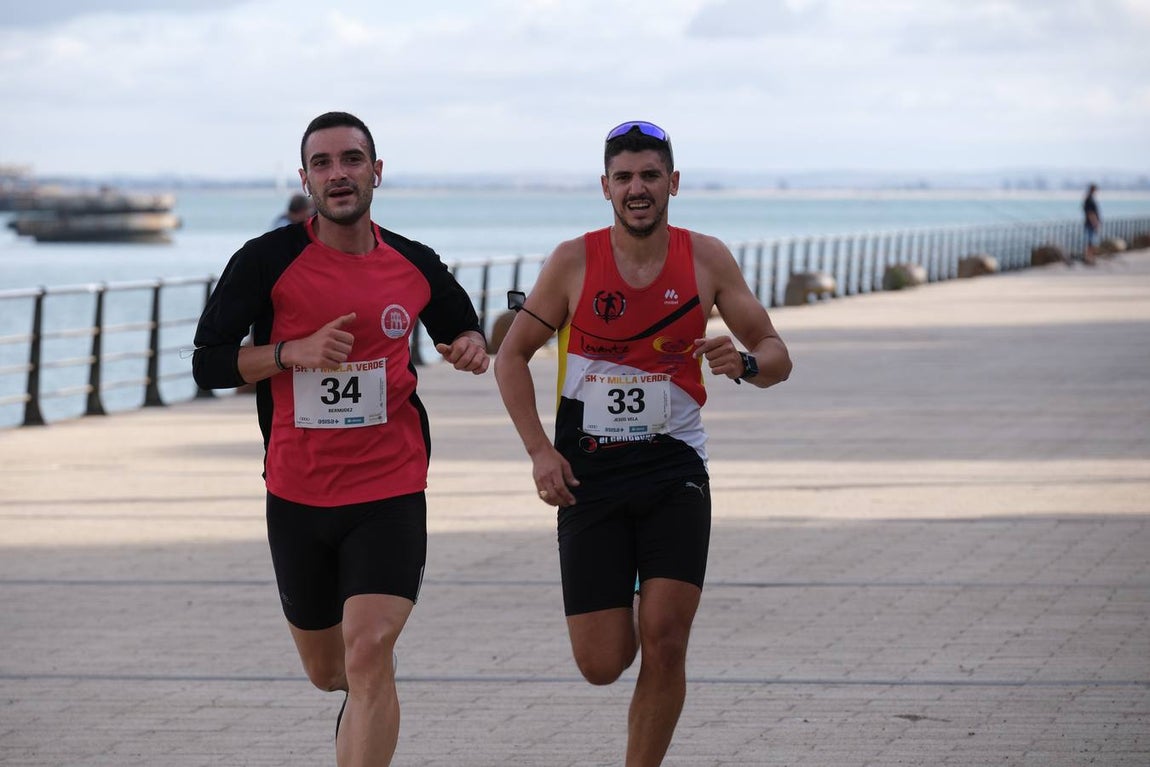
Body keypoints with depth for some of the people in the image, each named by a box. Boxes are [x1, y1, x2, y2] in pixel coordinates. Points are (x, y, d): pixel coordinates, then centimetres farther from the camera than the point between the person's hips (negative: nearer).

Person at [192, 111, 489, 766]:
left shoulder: (415, 265, 3)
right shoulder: (268, 261, -5)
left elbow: (460, 325, 22)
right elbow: (209, 363, -6)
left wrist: (472, 345, -2)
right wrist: (293, 351, -22)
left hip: (389, 494, -1)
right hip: (297, 496, 1)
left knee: (368, 654, -20)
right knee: (328, 672, 15)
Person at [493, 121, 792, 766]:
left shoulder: (707, 259, -1)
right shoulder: (574, 262, -4)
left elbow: (777, 356, 3)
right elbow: (512, 356, 6)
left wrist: (745, 363, -21)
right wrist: (539, 450, -6)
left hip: (674, 470, 0)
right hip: (589, 473, 0)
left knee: (664, 643, -13)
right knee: (601, 664, -2)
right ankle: (624, 629, 36)